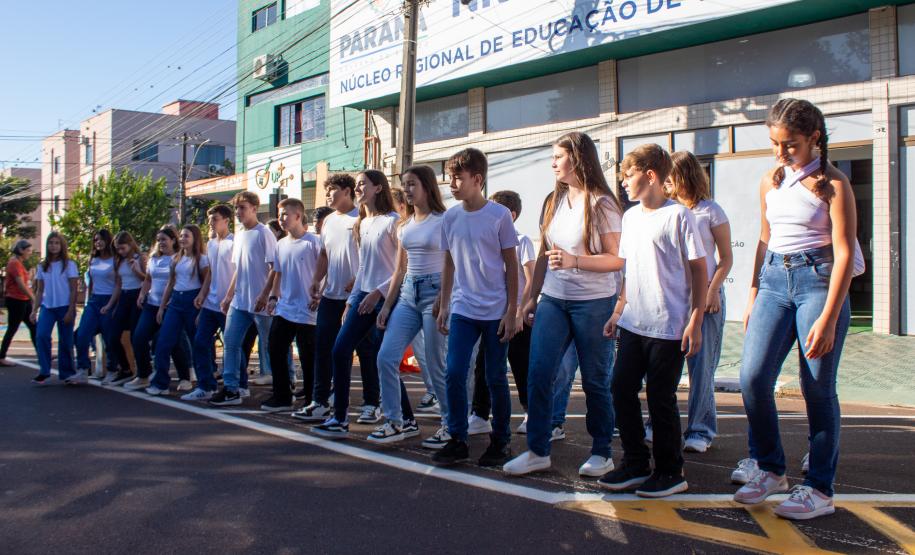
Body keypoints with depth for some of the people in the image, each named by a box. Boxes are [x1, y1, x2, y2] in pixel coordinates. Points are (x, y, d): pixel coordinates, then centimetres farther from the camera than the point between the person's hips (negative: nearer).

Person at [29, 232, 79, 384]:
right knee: (41, 335, -16)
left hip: (65, 307, -3)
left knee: (65, 341, 2)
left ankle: (66, 373, 15)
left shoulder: (69, 265, -2)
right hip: (47, 307, 3)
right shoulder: (42, 266, 9)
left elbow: (74, 290, -4)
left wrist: (70, 311, -11)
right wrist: (35, 310, 3)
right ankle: (44, 371, -6)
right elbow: (39, 291, 12)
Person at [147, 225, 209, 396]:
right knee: (164, 342, -4)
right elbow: (170, 283, 18)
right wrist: (161, 307, 14)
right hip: (175, 300, 5)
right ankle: (160, 383, 0)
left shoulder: (201, 259, -3)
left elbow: (206, 285, -6)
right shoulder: (176, 258, 14)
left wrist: (202, 310, -12)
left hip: (193, 301, -5)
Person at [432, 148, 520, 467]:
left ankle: (501, 440, 21)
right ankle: (457, 439, 10)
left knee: (496, 378, 5)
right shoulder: (450, 217, 5)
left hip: (496, 312, -3)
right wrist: (443, 306, 10)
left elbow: (511, 266, -4)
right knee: (454, 374, -3)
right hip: (462, 310, 3)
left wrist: (511, 312, -7)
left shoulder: (499, 215, -7)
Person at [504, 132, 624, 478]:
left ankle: (601, 453, 20)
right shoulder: (556, 201, 11)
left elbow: (617, 259, -10)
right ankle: (537, 451, 9)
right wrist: (532, 297, 13)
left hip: (593, 303, -5)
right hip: (553, 300, 5)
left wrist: (575, 260, -24)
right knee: (538, 375, -2)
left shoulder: (601, 204, -7)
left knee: (595, 381, 5)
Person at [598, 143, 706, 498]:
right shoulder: (630, 216, 12)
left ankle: (670, 473, 17)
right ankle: (636, 464, 21)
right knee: (621, 389, 7)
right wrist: (618, 312, 14)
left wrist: (695, 322, -12)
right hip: (633, 324, 7)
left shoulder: (678, 215, -9)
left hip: (669, 327, -7)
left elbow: (699, 270, -8)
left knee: (661, 399, 1)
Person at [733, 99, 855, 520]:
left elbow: (844, 253, -10)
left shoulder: (832, 184, -5)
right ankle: (769, 469, 14)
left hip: (818, 280, -5)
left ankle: (820, 489, 13)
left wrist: (828, 318, -17)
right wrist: (753, 295, 16)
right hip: (774, 281, 5)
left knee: (817, 387, 0)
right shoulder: (770, 183, 11)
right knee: (752, 377, -6)